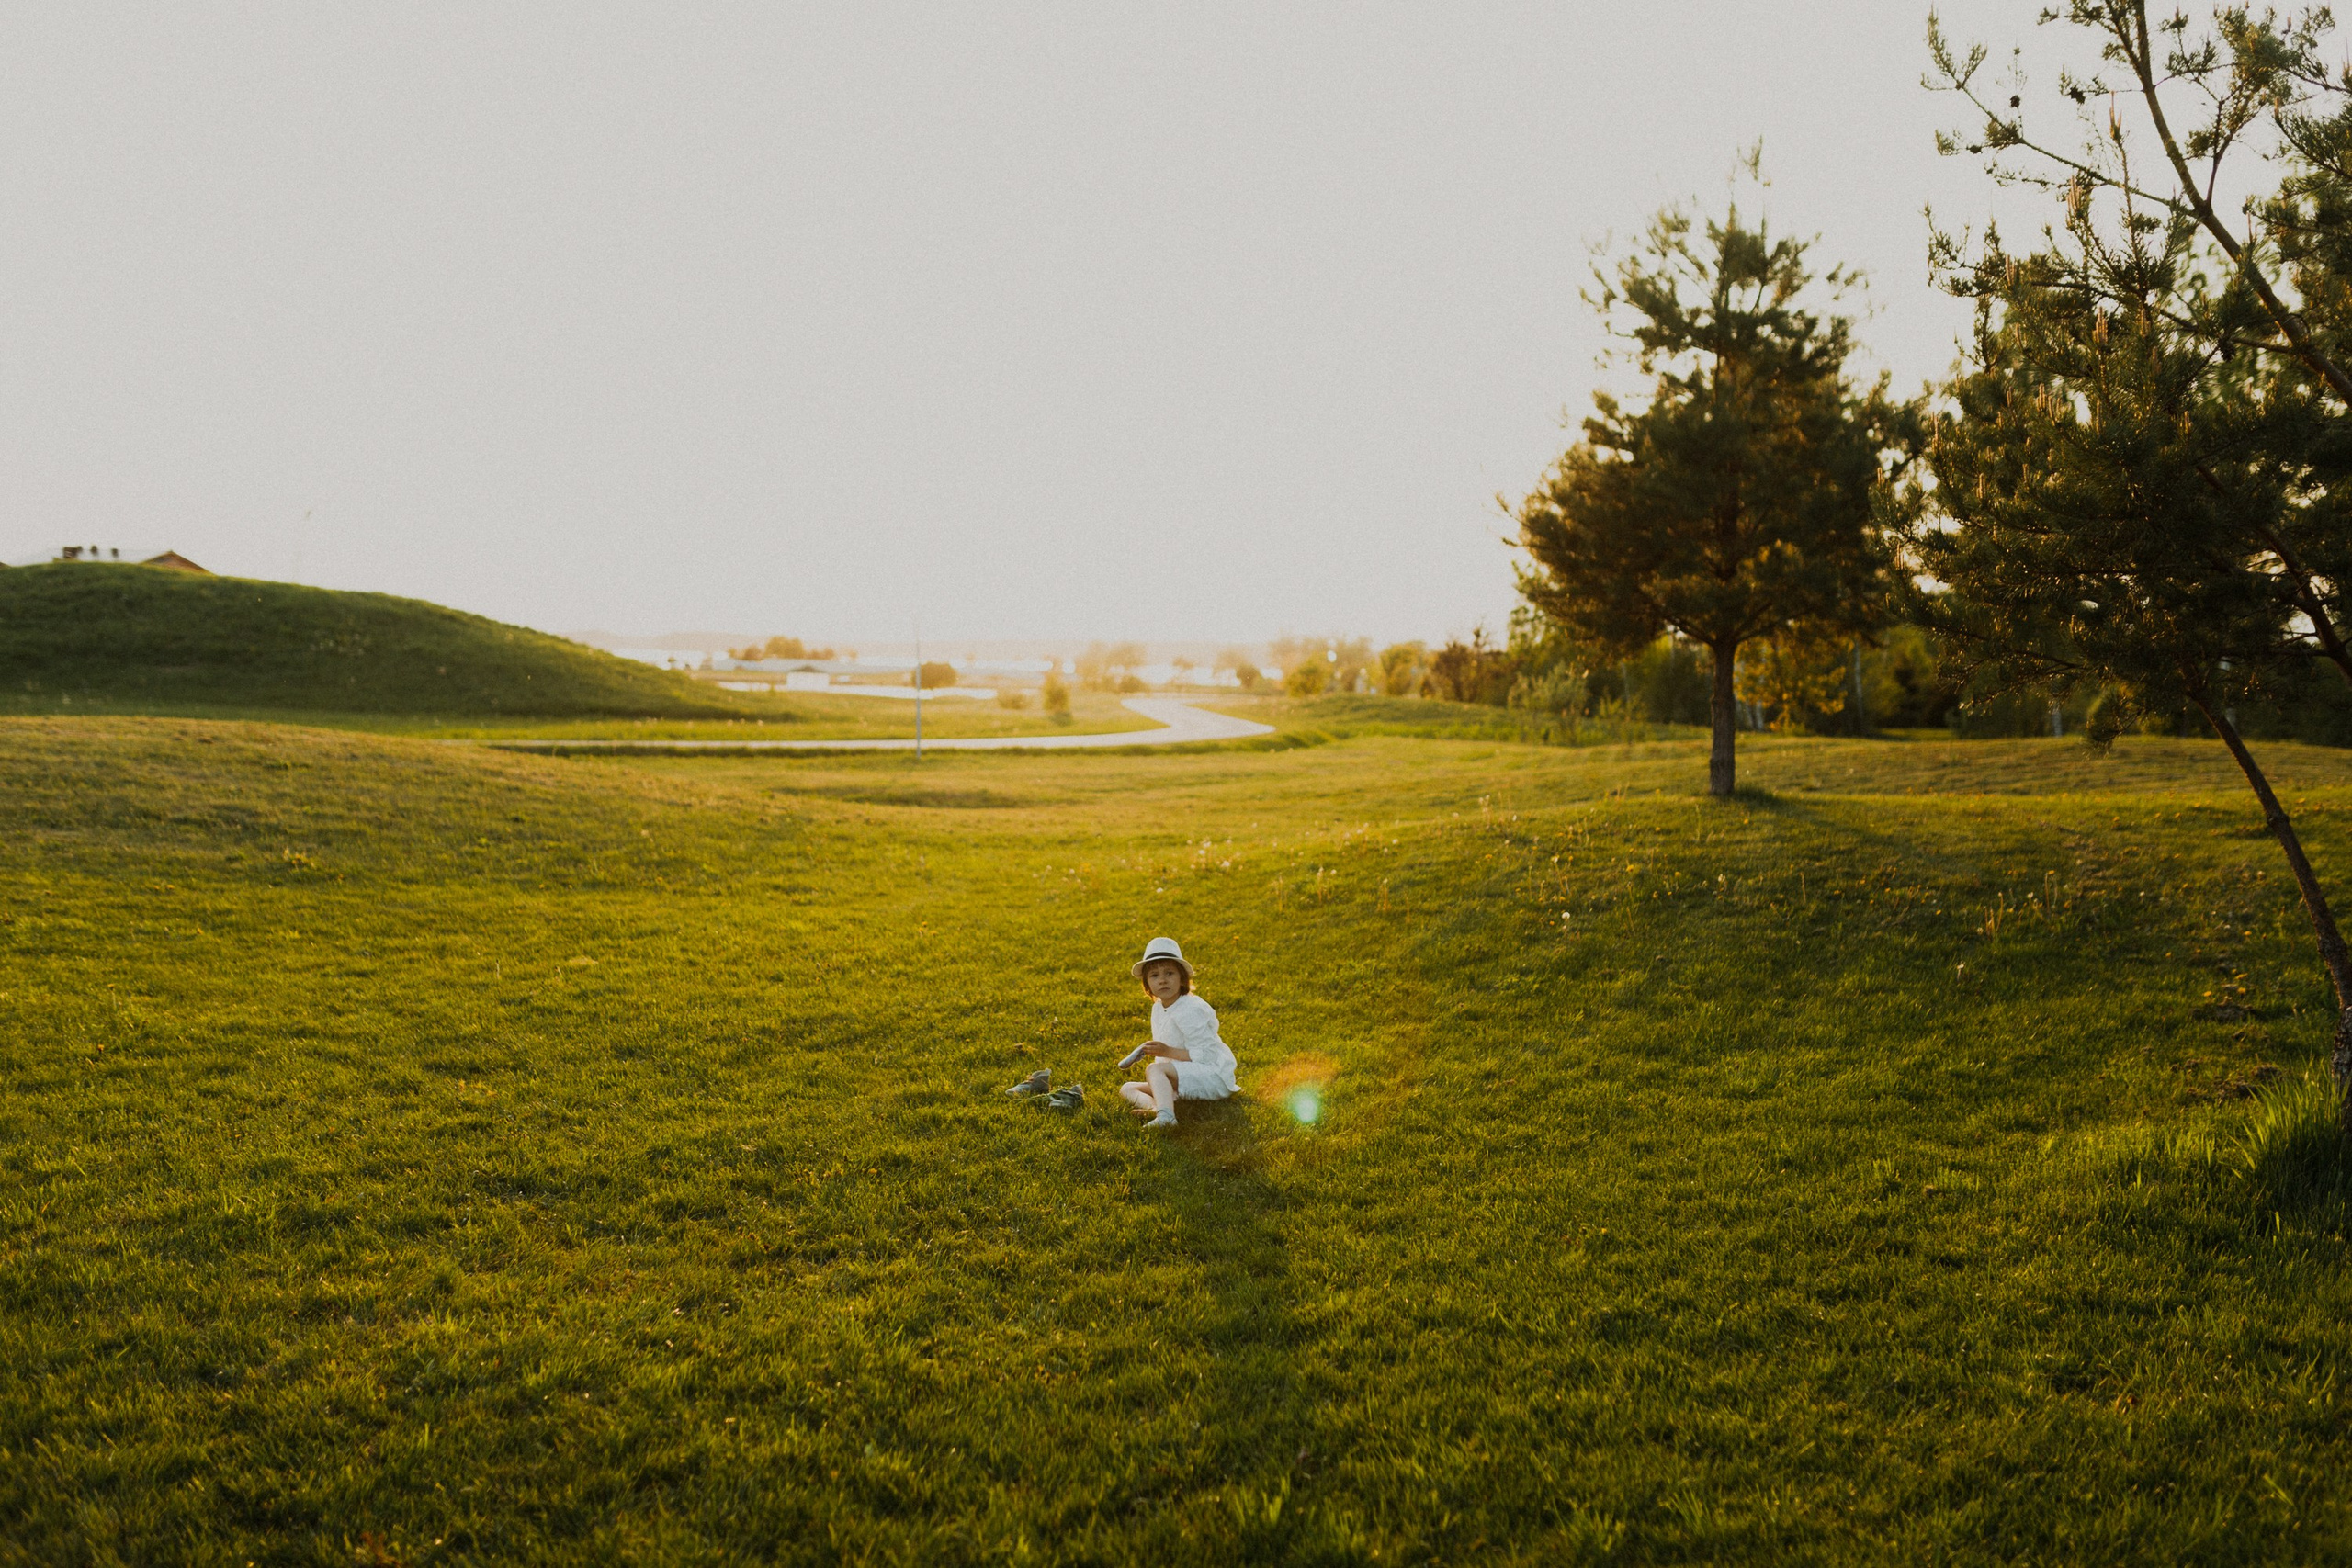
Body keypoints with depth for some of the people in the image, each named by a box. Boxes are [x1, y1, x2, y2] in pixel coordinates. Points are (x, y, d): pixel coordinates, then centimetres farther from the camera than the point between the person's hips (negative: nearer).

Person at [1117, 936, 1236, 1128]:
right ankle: (1156, 1106, -28)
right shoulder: (1158, 1008, 11)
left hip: (1213, 1075, -10)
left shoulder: (1190, 1010, -17)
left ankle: (1165, 1116, -57)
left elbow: (1207, 1055, -22)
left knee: (1154, 1069, -31)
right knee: (1127, 1089, 5)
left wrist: (1168, 1051, -23)